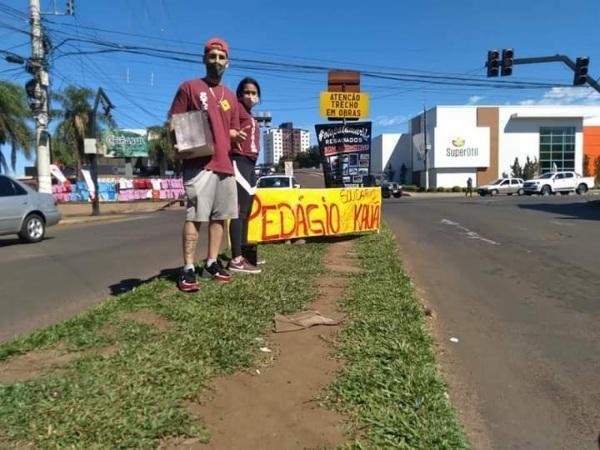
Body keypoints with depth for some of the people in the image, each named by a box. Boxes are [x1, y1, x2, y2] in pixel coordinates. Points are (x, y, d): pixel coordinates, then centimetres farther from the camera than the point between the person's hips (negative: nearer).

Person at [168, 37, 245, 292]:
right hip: (199, 164, -6)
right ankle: (188, 270, -8)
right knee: (194, 216, -10)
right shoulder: (189, 87, 5)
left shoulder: (230, 97, 21)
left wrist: (236, 136, 3)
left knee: (220, 217, 6)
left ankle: (212, 264, 15)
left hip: (225, 164, 6)